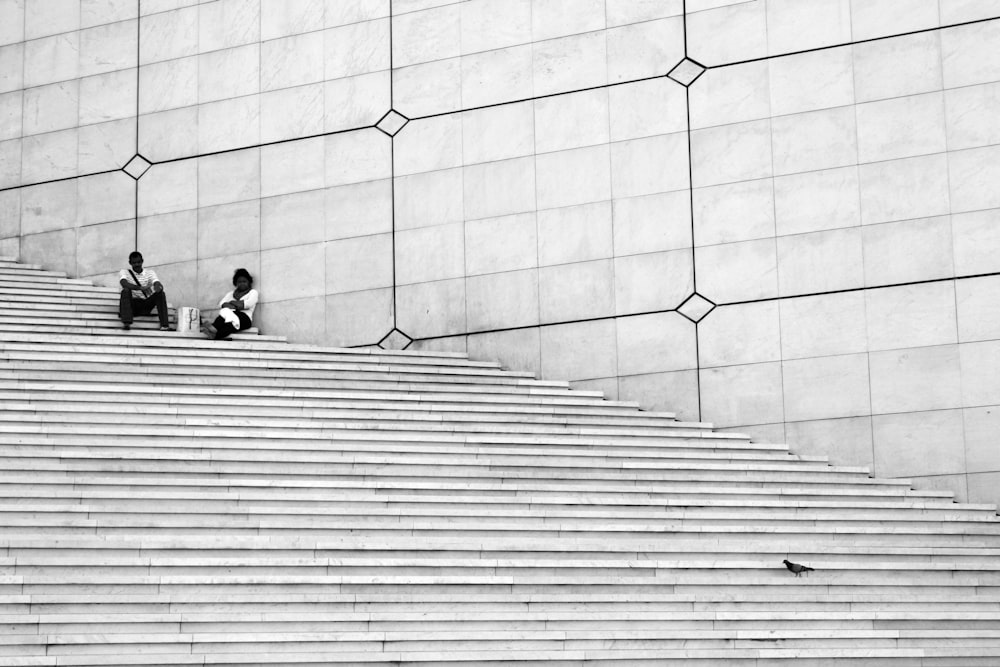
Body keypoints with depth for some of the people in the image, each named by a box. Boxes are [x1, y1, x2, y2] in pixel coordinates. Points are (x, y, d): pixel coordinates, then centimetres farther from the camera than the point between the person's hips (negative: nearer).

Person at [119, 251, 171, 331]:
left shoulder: (150, 272, 9)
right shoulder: (125, 272, 1)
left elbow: (157, 283, -10)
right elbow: (124, 283, -22)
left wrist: (158, 287, -37)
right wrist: (140, 288, -37)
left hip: (146, 306, 2)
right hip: (131, 305, -2)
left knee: (161, 293, -21)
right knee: (126, 290, -30)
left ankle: (164, 325, -31)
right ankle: (126, 323, -41)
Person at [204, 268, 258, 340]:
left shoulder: (253, 292, 19)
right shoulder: (230, 294, 30)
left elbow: (249, 304, -2)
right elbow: (221, 304, 13)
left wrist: (233, 302, 4)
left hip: (244, 317, -3)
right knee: (225, 311, -35)